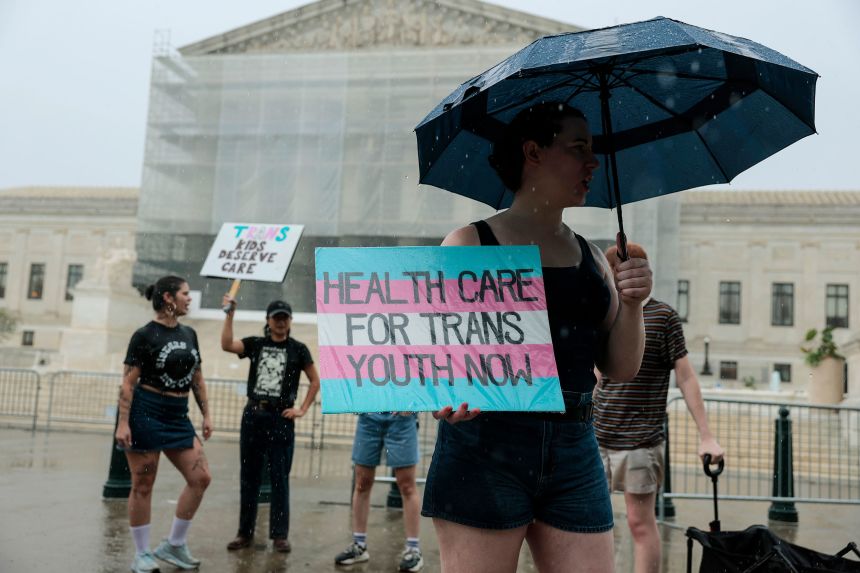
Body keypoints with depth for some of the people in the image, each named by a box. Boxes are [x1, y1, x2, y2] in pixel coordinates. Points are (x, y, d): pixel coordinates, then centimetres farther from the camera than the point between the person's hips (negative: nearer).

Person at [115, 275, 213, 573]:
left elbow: (197, 379, 16)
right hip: (146, 414, -6)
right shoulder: (144, 335, -8)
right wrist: (123, 423, -16)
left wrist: (206, 415, 13)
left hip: (178, 417, 7)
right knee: (143, 486, 2)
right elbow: (128, 383, -10)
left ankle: (174, 545, 14)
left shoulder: (189, 334, 10)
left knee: (201, 478, 0)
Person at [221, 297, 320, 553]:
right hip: (253, 415, 2)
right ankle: (245, 532, 18)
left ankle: (279, 535, 8)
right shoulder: (255, 344, 6)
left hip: (281, 418, -2)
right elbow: (227, 345, -12)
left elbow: (315, 381, 6)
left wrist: (302, 409, -2)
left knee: (280, 478, 1)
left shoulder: (298, 349, 1)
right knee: (249, 476, 8)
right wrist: (230, 313, -18)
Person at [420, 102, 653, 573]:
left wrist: (631, 304, -4)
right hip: (486, 445, -4)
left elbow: (621, 368, 13)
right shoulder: (472, 243, 1)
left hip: (574, 451, 5)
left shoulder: (591, 258, 15)